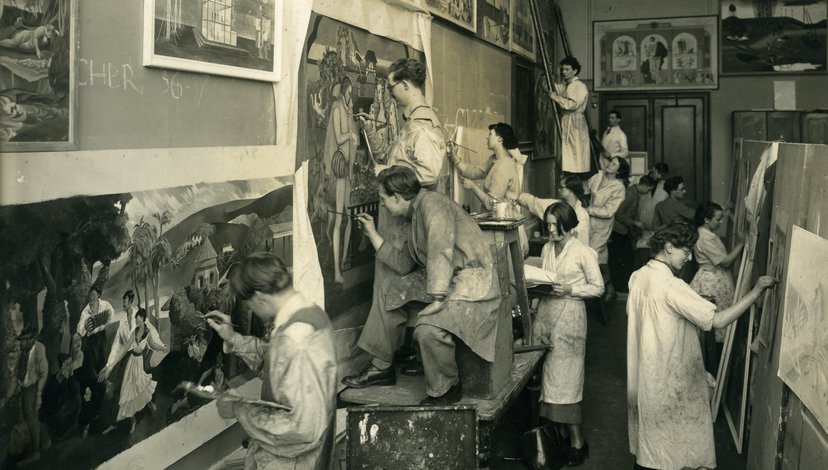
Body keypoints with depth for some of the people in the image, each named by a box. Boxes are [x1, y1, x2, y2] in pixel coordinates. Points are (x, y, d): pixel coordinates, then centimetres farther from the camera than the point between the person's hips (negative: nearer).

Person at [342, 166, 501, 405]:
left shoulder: (431, 203, -15)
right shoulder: (417, 214, 17)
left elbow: (441, 252, -28)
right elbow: (403, 264, 19)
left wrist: (437, 300, -33)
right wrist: (373, 234, 21)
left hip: (472, 279, -11)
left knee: (429, 328, -31)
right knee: (390, 291, 14)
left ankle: (446, 390, -5)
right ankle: (382, 367, 24)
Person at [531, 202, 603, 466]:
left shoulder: (584, 253, -7)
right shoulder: (546, 249, 11)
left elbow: (598, 287, -4)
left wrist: (570, 290, -16)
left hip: (569, 317, -6)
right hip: (545, 314, 6)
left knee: (564, 379, -6)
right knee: (548, 375, 7)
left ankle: (577, 442, 3)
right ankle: (560, 432, 18)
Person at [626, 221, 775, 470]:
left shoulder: (638, 276, 0)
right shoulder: (671, 286, -25)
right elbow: (718, 320, -27)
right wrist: (756, 291, -23)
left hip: (643, 371, 8)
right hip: (667, 377, -8)